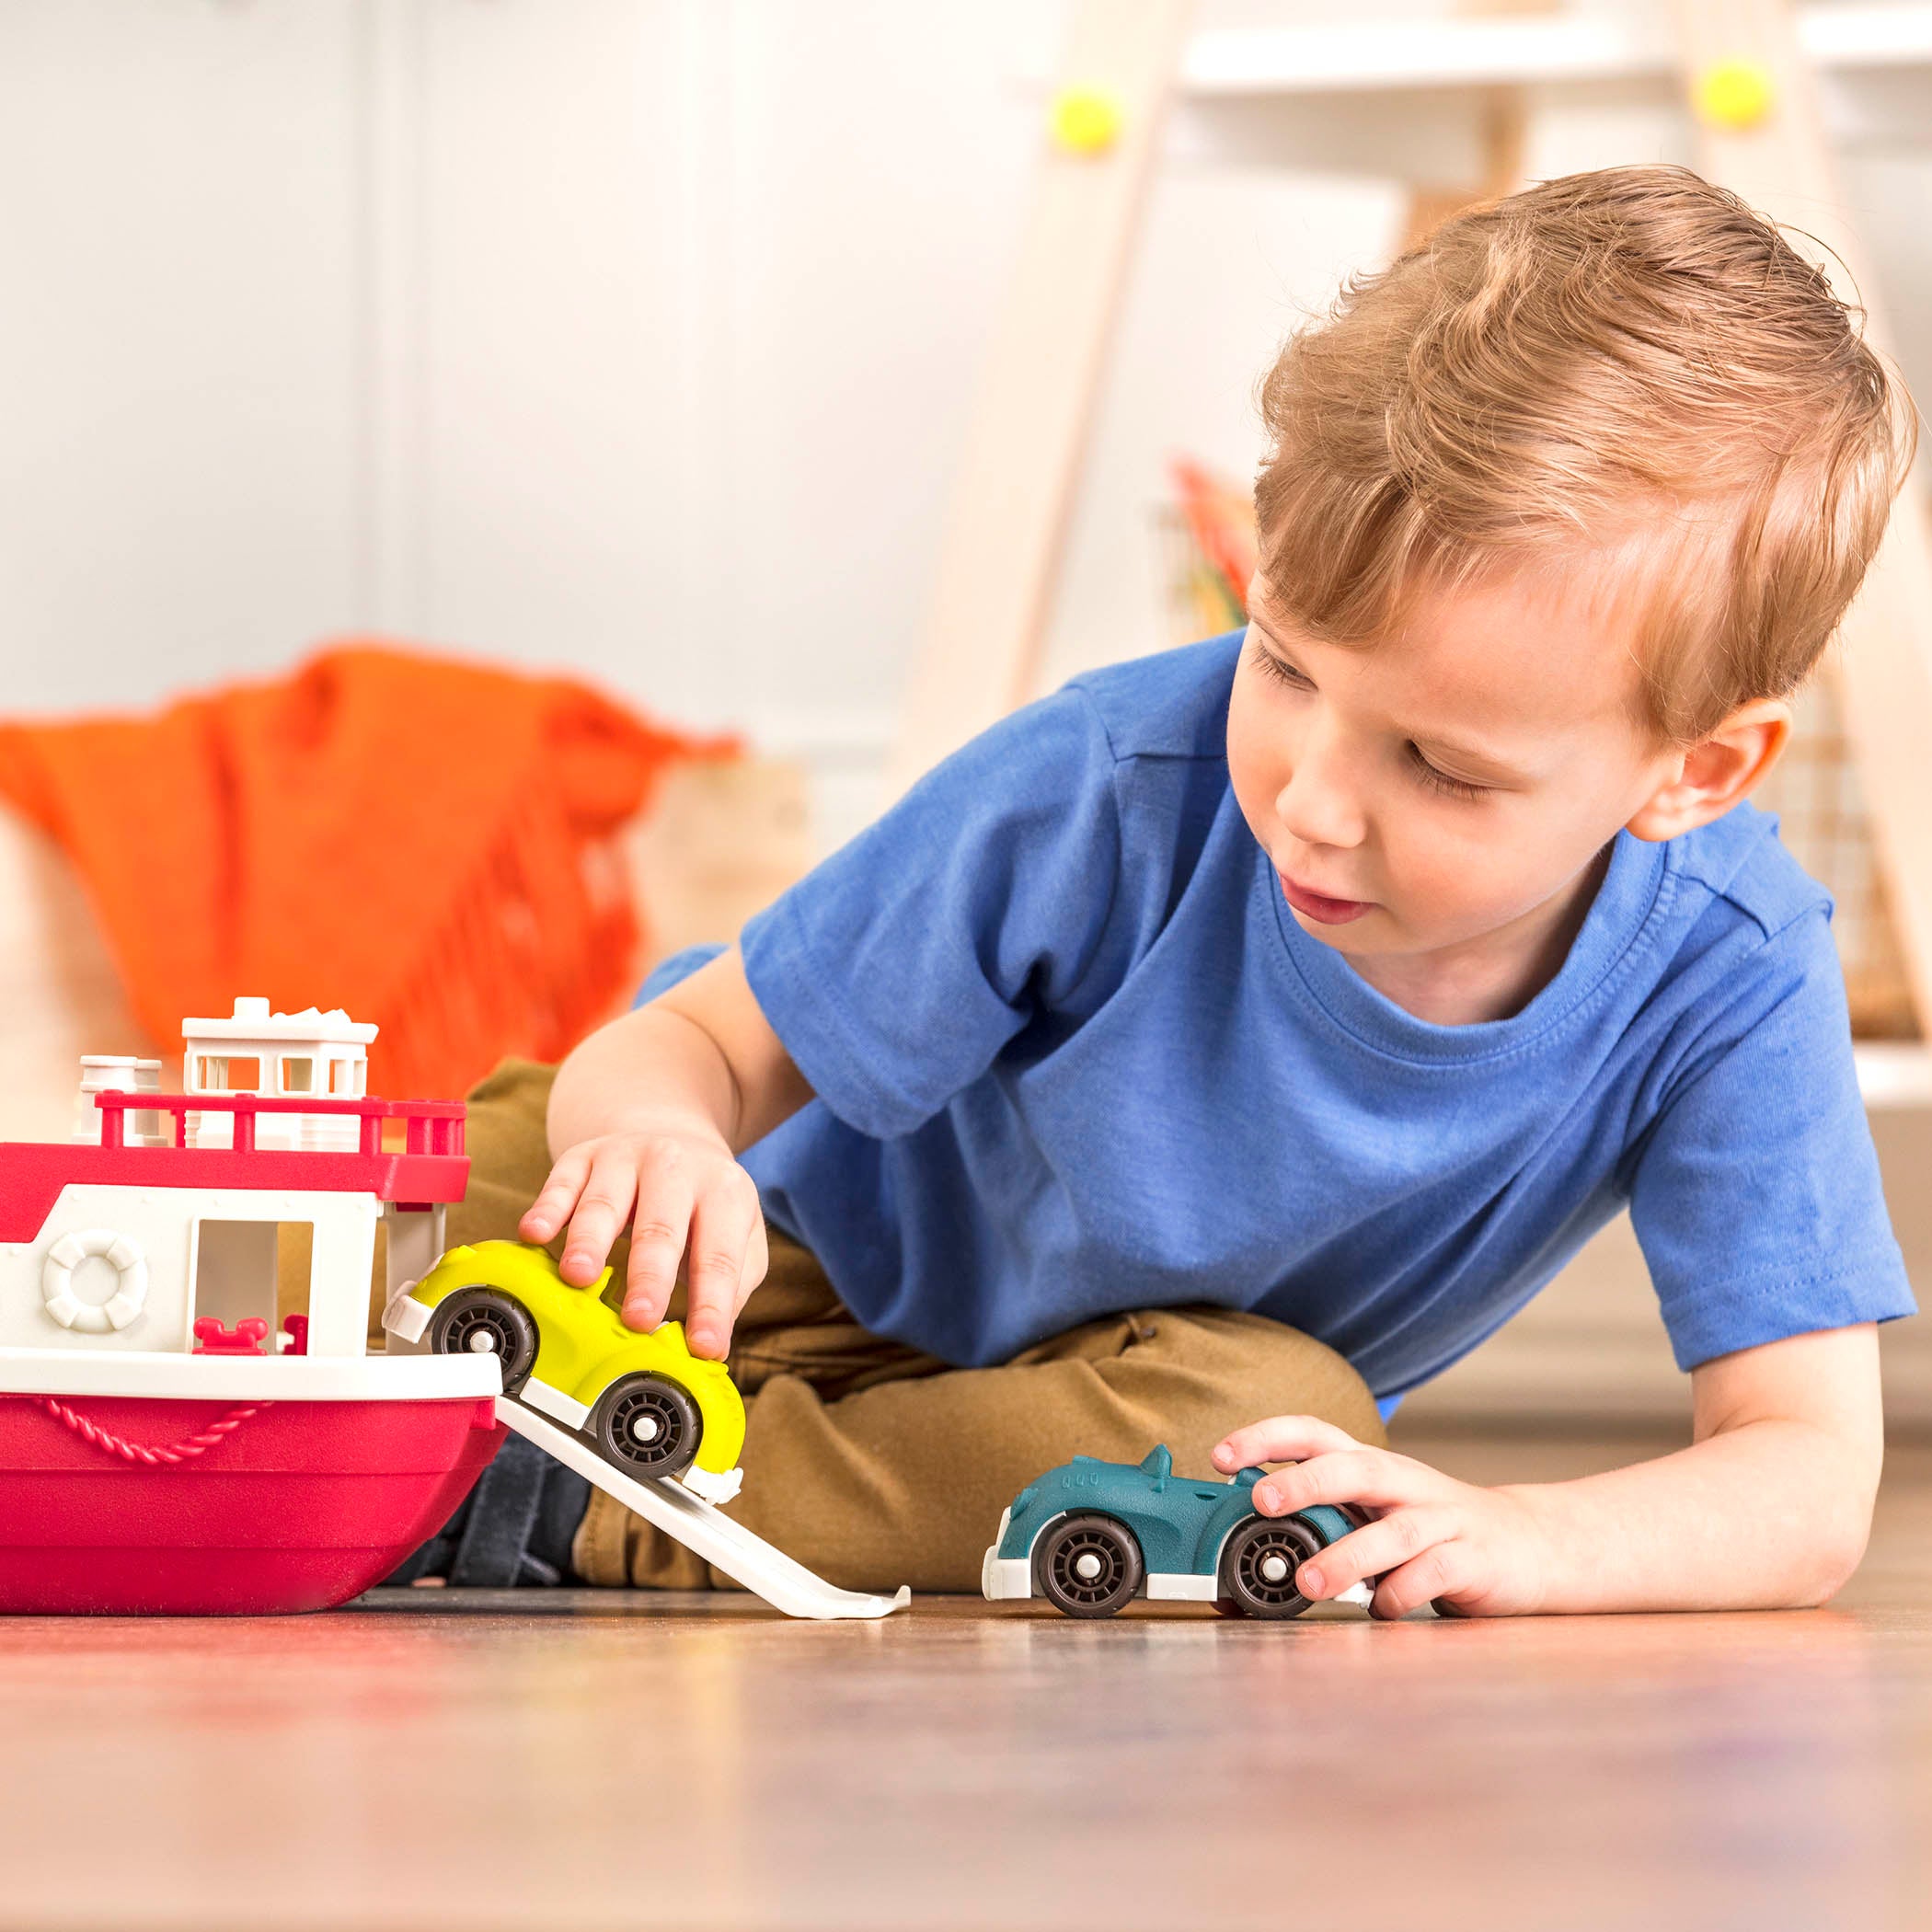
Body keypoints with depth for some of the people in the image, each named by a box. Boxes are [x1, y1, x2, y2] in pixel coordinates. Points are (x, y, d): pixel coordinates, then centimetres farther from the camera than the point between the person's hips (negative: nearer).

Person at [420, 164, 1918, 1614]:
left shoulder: (1725, 981, -32)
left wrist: (1515, 1537, -53)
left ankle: (566, 1509, -22)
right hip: (828, 1265, -1)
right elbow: (703, 1042, -22)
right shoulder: (1109, 794, -33)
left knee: (1267, 1418, -33)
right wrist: (657, 1133, -48)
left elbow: (1811, 1484, -33)